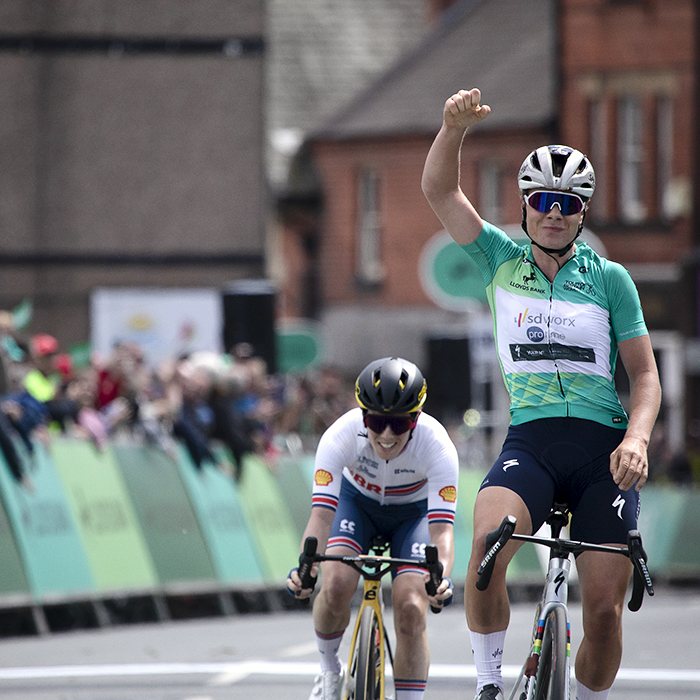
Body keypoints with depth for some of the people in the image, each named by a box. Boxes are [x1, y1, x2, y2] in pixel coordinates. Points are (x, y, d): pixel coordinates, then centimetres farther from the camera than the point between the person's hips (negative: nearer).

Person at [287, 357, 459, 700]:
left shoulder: (437, 446, -35)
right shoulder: (341, 436, -34)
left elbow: (442, 529, -40)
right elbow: (322, 514, -39)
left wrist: (442, 578, -60)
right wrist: (305, 567, -57)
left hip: (413, 513, -1)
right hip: (357, 501, 1)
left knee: (411, 609, -20)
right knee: (336, 586, -24)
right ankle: (329, 669, 5)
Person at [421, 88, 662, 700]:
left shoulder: (609, 277, 7)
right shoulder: (503, 261, 10)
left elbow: (645, 372, 6)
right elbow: (440, 191, 0)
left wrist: (637, 439, -12)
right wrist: (455, 127, -19)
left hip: (603, 447, 0)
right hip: (531, 441, 0)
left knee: (604, 609, -6)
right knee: (487, 542, -30)